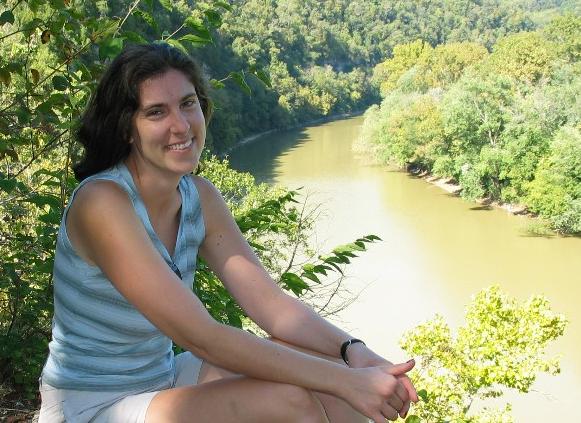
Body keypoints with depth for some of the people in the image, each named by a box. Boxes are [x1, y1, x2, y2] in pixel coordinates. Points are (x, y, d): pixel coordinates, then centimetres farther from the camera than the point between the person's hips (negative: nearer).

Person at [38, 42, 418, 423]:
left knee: (329, 364, -5)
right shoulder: (102, 202, -24)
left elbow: (270, 302, -2)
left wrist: (352, 350, -20)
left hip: (162, 378, 7)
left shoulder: (199, 196, -1)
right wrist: (344, 381, -27)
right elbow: (201, 337, -28)